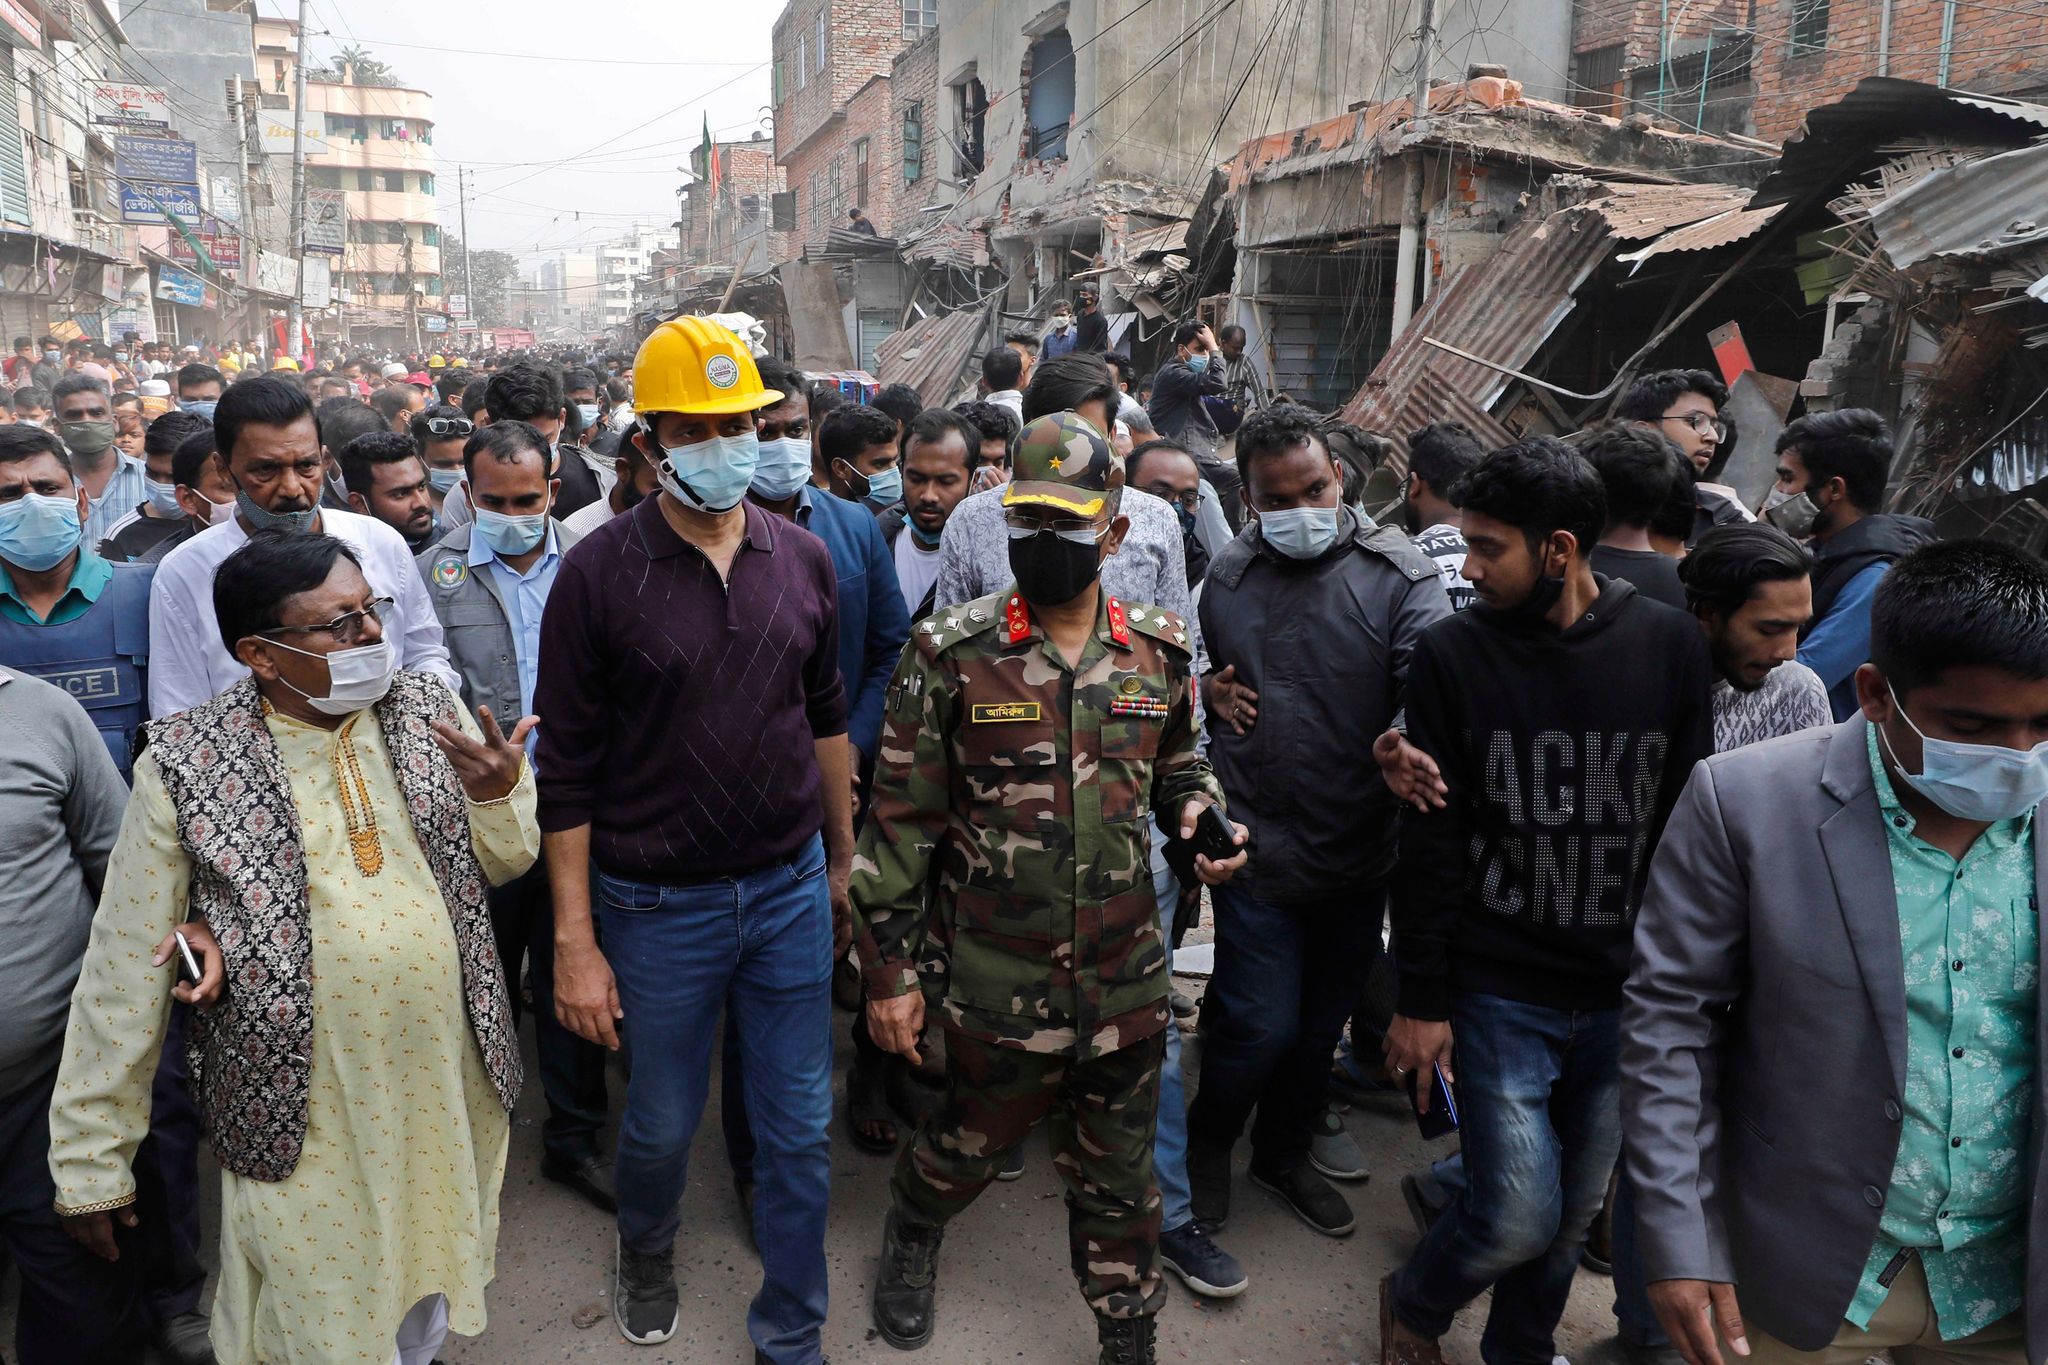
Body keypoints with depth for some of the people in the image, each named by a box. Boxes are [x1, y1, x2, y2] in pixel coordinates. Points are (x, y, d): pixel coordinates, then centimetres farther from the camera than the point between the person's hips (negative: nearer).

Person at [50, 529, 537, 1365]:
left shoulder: (429, 710, -3)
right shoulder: (188, 766, -13)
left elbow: (503, 863, 8)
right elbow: (125, 971, -6)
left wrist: (500, 792, -15)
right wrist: (90, 1160, -2)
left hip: (448, 1085, 4)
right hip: (302, 1111, -3)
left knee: (430, 1288, 23)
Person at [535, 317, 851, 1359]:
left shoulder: (803, 559, 0)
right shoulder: (599, 571, -11)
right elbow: (566, 771, -9)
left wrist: (843, 862, 13)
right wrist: (574, 942, -9)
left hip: (792, 889, 3)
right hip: (659, 907, -2)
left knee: (800, 1130, 12)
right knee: (661, 1124, 17)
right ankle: (645, 1254, 51)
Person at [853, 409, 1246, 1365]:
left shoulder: (1159, 652, 0)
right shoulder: (954, 652, -10)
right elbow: (901, 819, -7)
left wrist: (1203, 818, -6)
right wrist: (890, 969, -6)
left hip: (1125, 974, 3)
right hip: (995, 980, -2)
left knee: (1118, 1176, 17)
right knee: (971, 1141, 20)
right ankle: (911, 1236, 53)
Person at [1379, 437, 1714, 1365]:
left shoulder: (1670, 648, -3)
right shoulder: (1453, 655, -8)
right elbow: (1429, 844, -6)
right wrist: (1419, 1000, -5)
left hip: (1626, 993, 3)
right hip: (1502, 990, -2)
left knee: (1576, 1212, 15)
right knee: (1518, 1220, -2)